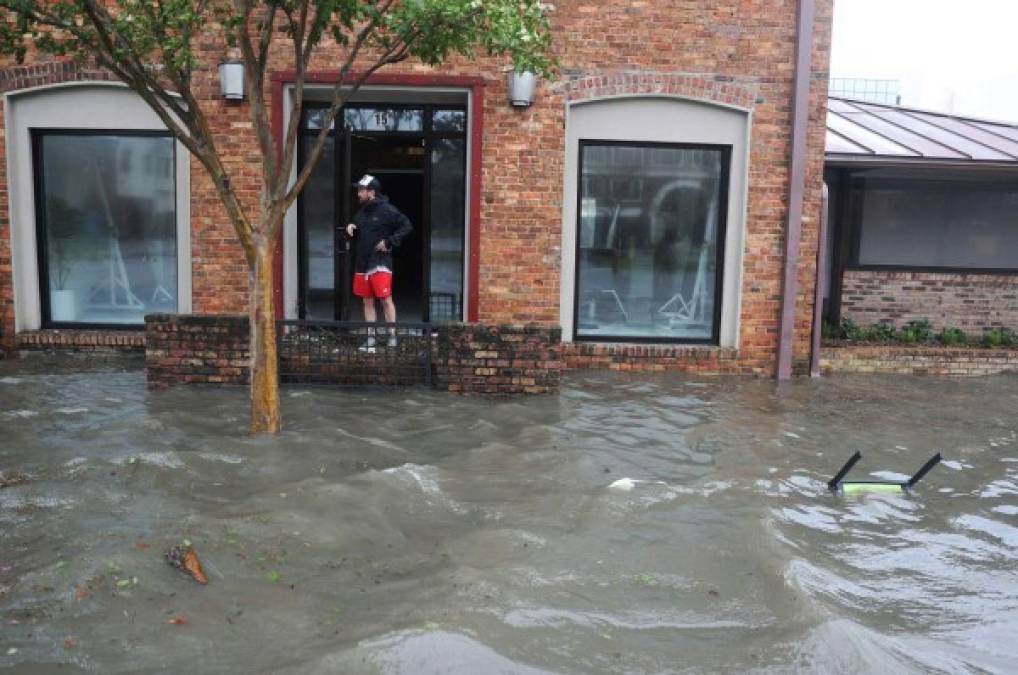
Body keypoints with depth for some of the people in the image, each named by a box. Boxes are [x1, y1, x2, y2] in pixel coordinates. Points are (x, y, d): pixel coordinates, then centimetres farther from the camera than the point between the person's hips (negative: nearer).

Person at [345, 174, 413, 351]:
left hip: (380, 263, -7)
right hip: (362, 263, 7)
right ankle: (370, 338, 15)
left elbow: (407, 226, -11)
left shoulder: (387, 210, -8)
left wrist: (389, 242, -14)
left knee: (386, 300, -8)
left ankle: (392, 337, 1)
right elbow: (356, 234, 26)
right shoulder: (361, 211, 15)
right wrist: (350, 228, 3)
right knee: (367, 302, 9)